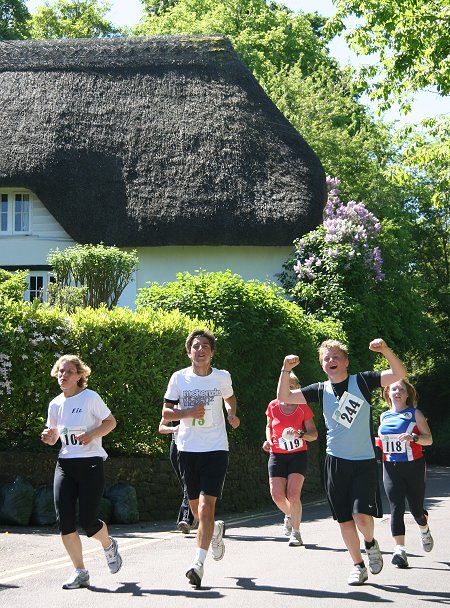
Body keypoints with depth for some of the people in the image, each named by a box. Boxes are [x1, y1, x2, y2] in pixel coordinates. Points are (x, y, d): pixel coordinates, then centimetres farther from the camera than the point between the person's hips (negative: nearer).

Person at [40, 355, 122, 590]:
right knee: (64, 522, -5)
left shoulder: (90, 397, -5)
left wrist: (92, 434, -15)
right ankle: (80, 572, 9)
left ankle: (109, 546, 26)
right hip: (65, 465, 5)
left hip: (91, 463, -5)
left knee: (87, 521, -10)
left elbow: (111, 422, 1)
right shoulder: (55, 404, 10)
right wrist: (48, 436, -3)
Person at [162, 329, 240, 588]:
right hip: (187, 449, 2)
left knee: (206, 506, -15)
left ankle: (199, 563, -13)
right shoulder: (179, 378, 0)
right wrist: (189, 413, -14)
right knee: (197, 508, 12)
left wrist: (232, 414, 1)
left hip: (216, 449, -2)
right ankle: (216, 529, 45)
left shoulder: (222, 377, 1)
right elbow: (166, 412, 4)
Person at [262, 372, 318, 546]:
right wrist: (268, 440, 1)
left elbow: (314, 434, 0)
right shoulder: (273, 406, 3)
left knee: (293, 494, -15)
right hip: (277, 455, 2)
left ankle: (296, 532, -1)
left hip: (298, 455, -2)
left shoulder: (303, 408, -2)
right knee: (277, 495, -7)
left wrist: (300, 434, -19)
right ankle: (289, 515, 27)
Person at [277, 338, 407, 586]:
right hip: (335, 463, 3)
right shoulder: (320, 390, 4)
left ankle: (370, 543, 18)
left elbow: (399, 374, -10)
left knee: (362, 516, -16)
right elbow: (284, 396, 1)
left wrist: (385, 350, -25)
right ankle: (358, 566, 24)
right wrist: (286, 369, -13)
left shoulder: (362, 381, -3)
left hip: (365, 463, -3)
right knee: (345, 520, 7)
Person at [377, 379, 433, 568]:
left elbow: (429, 439, -6)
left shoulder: (414, 414, -1)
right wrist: (373, 443, 5)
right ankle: (399, 550, -17)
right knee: (396, 508, -11)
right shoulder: (384, 416, 11)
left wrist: (414, 437, -25)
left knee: (416, 508, 6)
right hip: (391, 467, 2)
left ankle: (424, 530, 40)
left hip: (413, 466, -2)